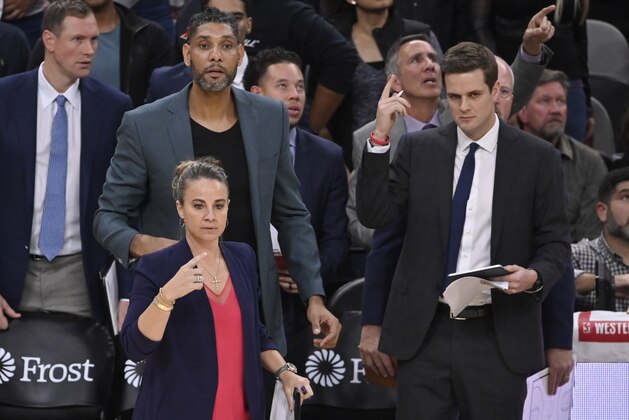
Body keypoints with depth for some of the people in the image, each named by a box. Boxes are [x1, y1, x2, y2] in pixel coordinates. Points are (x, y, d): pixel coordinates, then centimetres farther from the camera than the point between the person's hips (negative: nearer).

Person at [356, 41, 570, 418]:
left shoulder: (537, 158, 2)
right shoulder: (418, 149, 7)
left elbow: (556, 242, 4)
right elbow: (374, 215, 0)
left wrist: (535, 276, -18)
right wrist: (380, 138, -8)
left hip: (499, 338, -1)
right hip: (425, 331, 1)